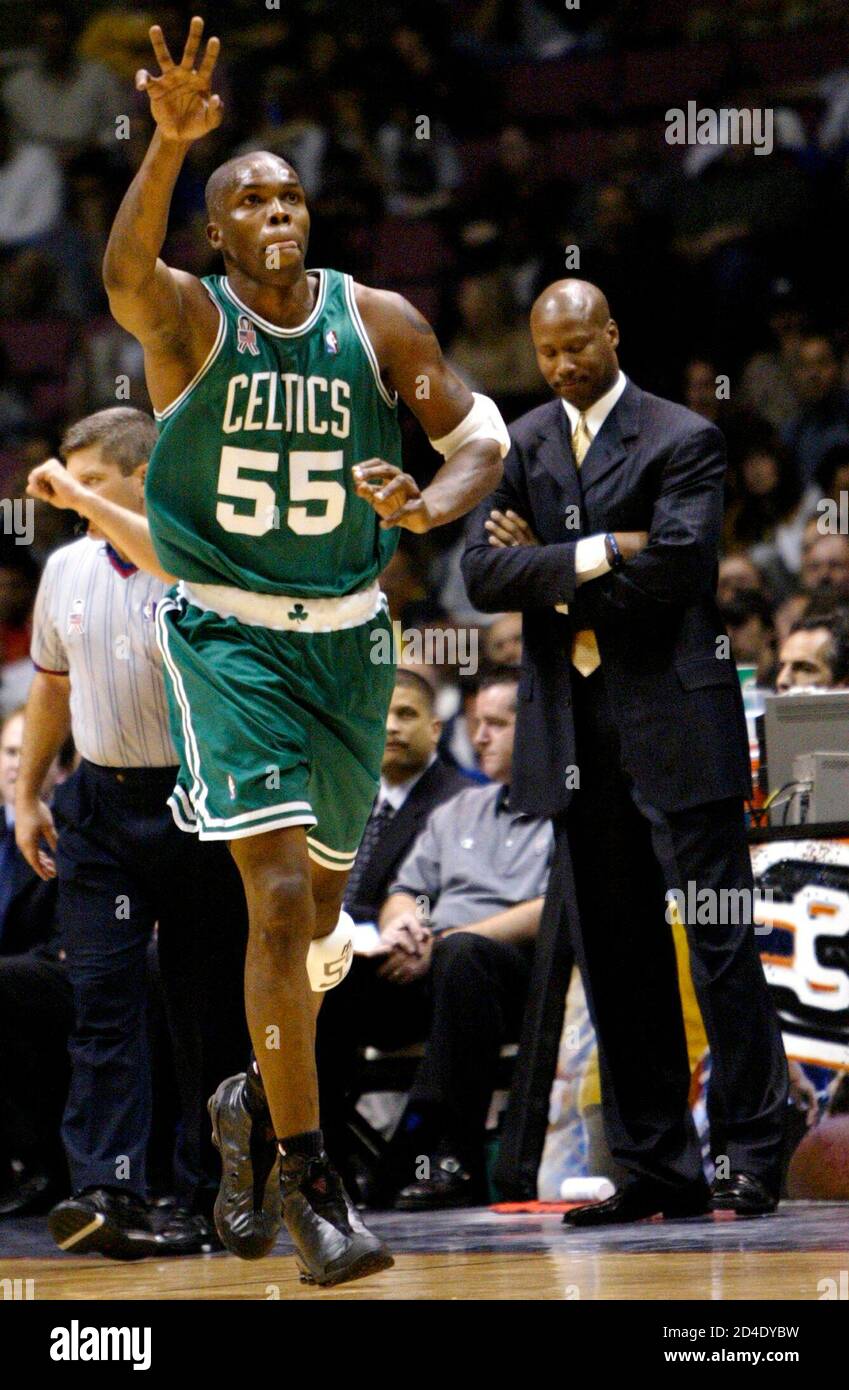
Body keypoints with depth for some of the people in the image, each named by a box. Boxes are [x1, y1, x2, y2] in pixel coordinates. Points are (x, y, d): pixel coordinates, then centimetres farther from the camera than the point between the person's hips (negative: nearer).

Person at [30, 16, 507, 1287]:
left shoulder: (378, 323, -1)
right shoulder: (188, 318, -9)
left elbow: (480, 434, 3)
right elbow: (123, 275, -32)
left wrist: (430, 504, -20)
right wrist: (169, 141, -49)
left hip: (347, 637, 4)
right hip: (224, 634, -4)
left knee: (319, 911, 14)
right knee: (281, 898, -17)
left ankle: (256, 1099, 41)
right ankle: (301, 1175, -9)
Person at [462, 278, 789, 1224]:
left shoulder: (683, 440, -3)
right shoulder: (521, 446, 12)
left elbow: (675, 568, -16)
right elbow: (483, 575, 0)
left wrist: (547, 570, -7)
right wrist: (597, 554, -12)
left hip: (673, 720, -5)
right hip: (571, 729, 5)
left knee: (719, 938, -5)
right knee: (614, 957, 6)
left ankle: (751, 1155, 0)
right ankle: (656, 1166, 11)